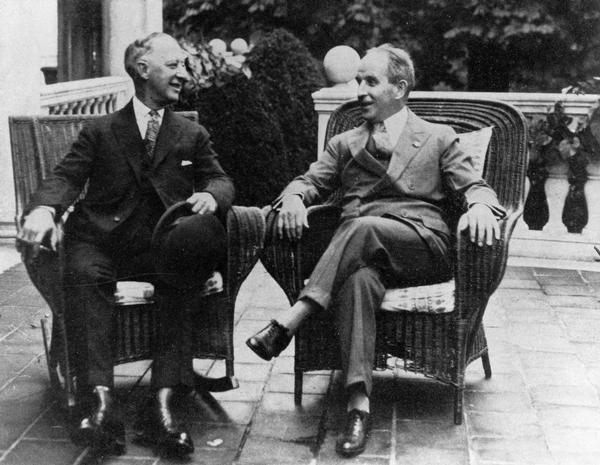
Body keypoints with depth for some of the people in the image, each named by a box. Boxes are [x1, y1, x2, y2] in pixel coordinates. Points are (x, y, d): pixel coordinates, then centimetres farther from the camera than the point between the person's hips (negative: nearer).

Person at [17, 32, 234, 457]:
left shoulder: (192, 135, 23)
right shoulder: (100, 131, 16)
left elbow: (220, 180, 14)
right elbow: (67, 177, 3)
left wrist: (211, 196, -12)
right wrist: (43, 209, -20)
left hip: (161, 245, 1)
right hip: (101, 239, 0)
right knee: (85, 275, -34)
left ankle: (162, 404, -38)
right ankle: (101, 402, -42)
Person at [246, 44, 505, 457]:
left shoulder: (439, 139, 19)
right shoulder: (344, 144, 27)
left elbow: (475, 187, 10)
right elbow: (310, 182, 18)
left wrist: (481, 207, -16)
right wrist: (293, 198, -8)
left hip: (424, 247, -2)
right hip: (363, 252, 2)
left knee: (363, 227, -36)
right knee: (358, 279, -37)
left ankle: (289, 322, -39)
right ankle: (359, 404, -42)